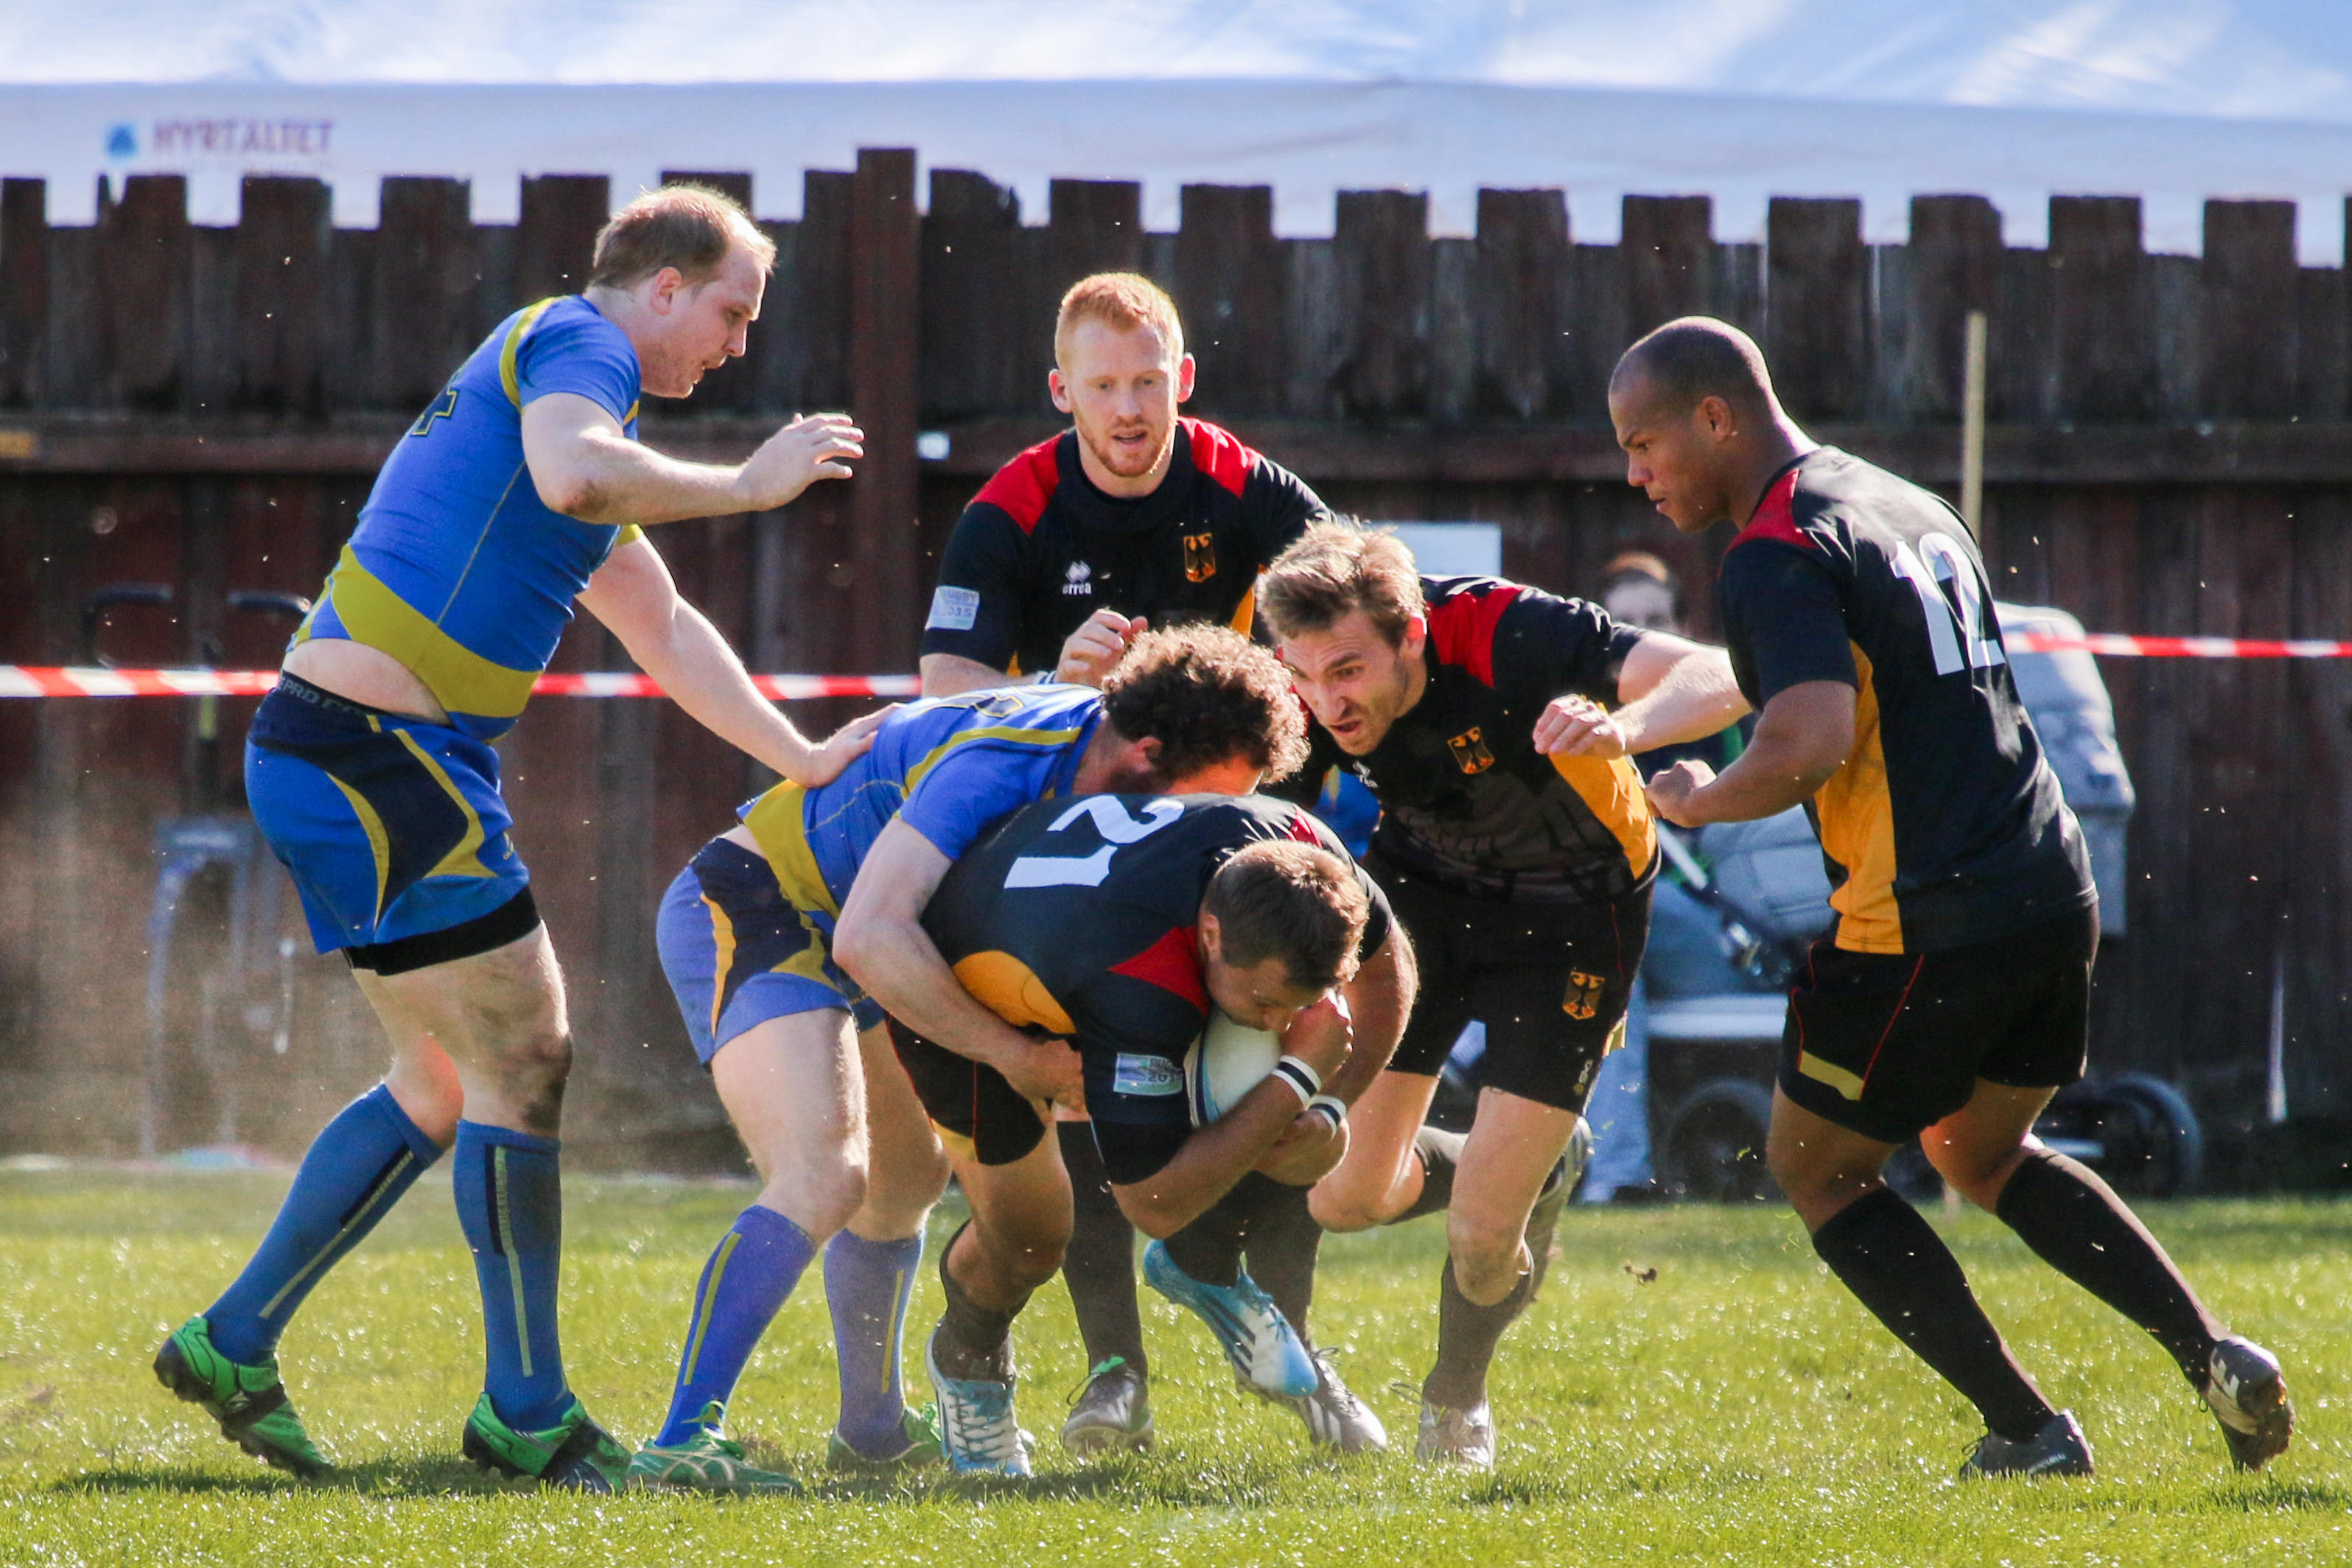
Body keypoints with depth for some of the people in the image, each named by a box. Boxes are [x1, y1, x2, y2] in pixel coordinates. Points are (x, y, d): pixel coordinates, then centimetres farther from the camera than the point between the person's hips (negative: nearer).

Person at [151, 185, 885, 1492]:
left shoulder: (559, 365, 25)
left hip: (330, 761, 10)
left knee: (444, 1080, 18)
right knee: (524, 1061, -4)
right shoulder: (575, 342, -6)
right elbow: (573, 475, -31)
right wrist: (748, 484, -17)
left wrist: (804, 759, 26)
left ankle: (234, 1345, 23)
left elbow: (661, 629, 30)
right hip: (377, 753, -10)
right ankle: (527, 1412, 4)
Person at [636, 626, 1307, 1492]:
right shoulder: (995, 765, -29)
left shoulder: (1088, 746, -1)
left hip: (814, 925, 10)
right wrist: (1017, 1055, -31)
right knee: (825, 1178, -28)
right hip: (745, 910, -10)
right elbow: (870, 936, -36)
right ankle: (683, 1443, -34)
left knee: (907, 1179, 24)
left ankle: (871, 1428, 44)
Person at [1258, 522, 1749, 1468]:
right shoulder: (1305, 700, -21)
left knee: (1482, 1238, -9)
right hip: (1423, 883, 4)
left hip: (1571, 915, -4)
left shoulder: (1506, 636, -35)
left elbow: (1716, 680, -42)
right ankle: (1534, 1170, 34)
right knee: (1348, 1196, 1)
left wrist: (1622, 729, -61)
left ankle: (1458, 1396, 27)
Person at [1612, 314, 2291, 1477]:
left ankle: (2027, 1431, 5)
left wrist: (1699, 801, -8)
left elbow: (1812, 746, -26)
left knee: (1815, 1167, 11)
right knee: (1983, 1154, 27)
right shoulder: (1911, 509, 16)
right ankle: (2216, 1359, 13)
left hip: (1924, 929, -9)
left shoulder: (1778, 557, -13)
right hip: (2052, 891, 9)